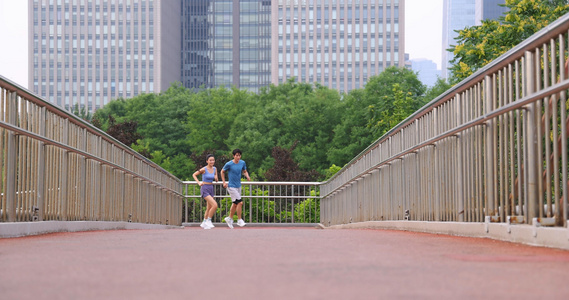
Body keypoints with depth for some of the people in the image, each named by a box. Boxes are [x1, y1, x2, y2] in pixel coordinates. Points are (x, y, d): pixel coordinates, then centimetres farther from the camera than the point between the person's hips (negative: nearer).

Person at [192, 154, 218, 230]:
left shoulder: (214, 169, 5)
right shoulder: (204, 169, -12)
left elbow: (216, 180, 13)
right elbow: (194, 175, -2)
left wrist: (216, 178, -9)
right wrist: (199, 183, -12)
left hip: (211, 189, 7)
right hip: (205, 189, -7)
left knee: (209, 208, 14)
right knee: (215, 205, -19)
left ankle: (204, 223, 28)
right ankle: (209, 220, -4)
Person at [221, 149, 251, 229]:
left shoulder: (242, 163, 1)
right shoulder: (229, 164, -13)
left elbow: (244, 171, 15)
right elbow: (222, 172, 1)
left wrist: (247, 176, -7)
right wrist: (224, 182, -3)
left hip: (238, 186, 7)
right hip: (231, 186, -7)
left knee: (235, 204, 16)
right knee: (240, 202, -14)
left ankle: (229, 218, 34)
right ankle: (239, 220, -4)